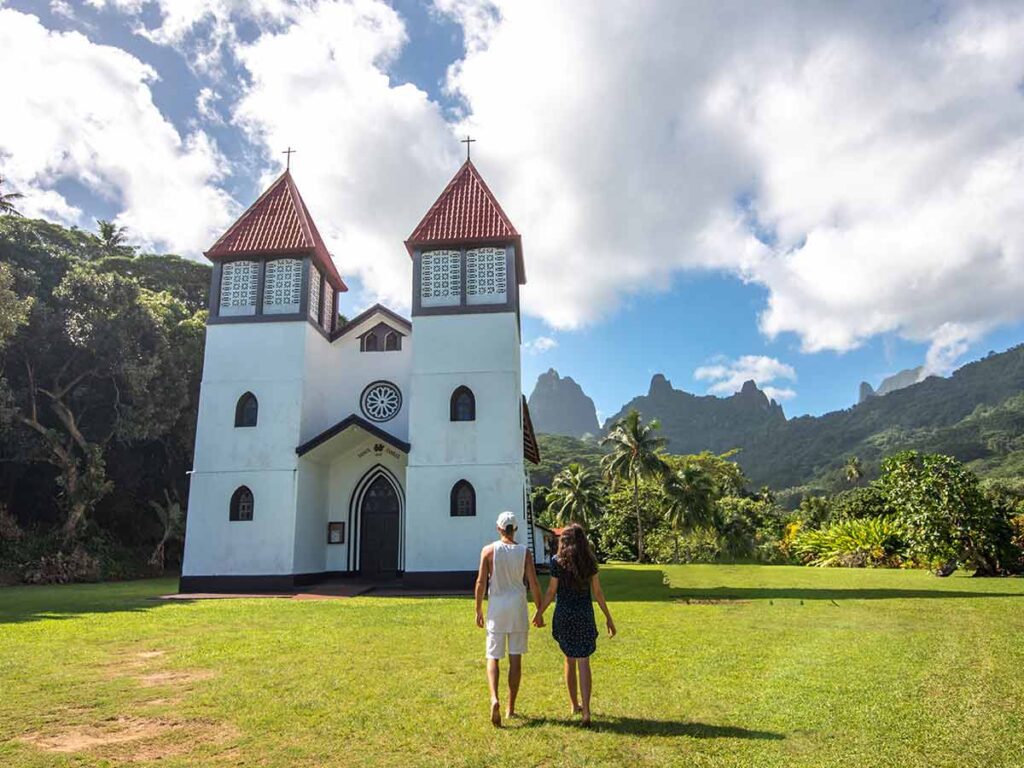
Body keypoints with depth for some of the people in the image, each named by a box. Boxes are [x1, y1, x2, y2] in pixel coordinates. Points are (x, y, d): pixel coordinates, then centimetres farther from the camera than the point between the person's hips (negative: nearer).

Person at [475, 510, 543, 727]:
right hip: (518, 607, 1)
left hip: (496, 607, -1)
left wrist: (478, 610, 5)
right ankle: (511, 708, 14)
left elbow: (481, 582, -5)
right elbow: (534, 584, -4)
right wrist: (539, 611, 5)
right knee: (515, 659, 9)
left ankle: (494, 699, -17)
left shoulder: (488, 550, -4)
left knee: (493, 657, 6)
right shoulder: (524, 552, -1)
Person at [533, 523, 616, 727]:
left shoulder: (557, 562, -7)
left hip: (564, 614, 0)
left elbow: (551, 592, -5)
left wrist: (539, 613, 8)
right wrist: (608, 618, 9)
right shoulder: (590, 562, -2)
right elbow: (598, 592, 0)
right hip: (585, 614, 0)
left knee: (570, 660, 16)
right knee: (584, 663, 1)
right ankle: (585, 710, -11)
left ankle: (574, 705, 29)